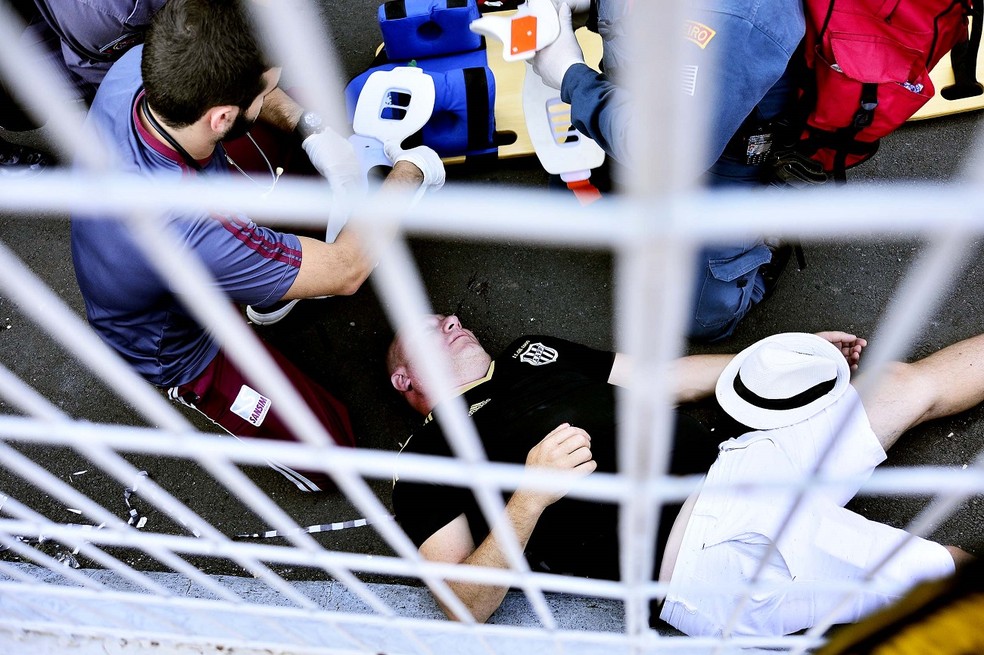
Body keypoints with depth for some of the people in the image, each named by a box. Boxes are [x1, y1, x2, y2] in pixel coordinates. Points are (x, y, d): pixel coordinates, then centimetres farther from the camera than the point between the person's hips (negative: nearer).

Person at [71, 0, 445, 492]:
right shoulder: (188, 232, -49)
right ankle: (192, 391, 15)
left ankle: (267, 281, 15)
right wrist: (409, 172, -20)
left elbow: (228, 77, -6)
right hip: (177, 346, -6)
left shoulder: (137, 66, -31)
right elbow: (346, 271, -34)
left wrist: (310, 128, -21)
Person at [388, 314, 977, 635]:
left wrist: (793, 353, 19)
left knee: (916, 381, 12)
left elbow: (664, 377, 22)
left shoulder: (533, 354, 20)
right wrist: (531, 497, -22)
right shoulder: (425, 462, 2)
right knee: (946, 574, -11)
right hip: (702, 561, -6)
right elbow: (467, 606, -7)